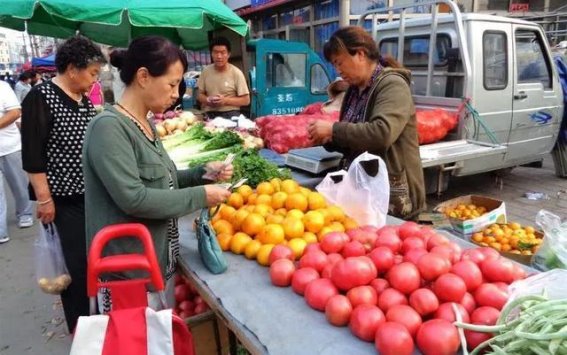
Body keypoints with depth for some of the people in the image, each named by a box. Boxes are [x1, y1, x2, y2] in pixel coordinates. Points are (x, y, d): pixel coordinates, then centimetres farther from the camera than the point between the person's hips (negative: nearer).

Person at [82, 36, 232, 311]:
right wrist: (200, 196, -19)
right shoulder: (108, 127, -20)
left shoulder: (146, 125, 7)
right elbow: (133, 199, -26)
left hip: (160, 263, 9)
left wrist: (202, 173, 0)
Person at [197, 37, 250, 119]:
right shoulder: (206, 71, 6)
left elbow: (246, 100, -3)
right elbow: (200, 95, 15)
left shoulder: (236, 73, -4)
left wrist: (226, 100, -14)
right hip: (210, 115, 2)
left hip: (230, 115, -2)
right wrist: (207, 100, -7)